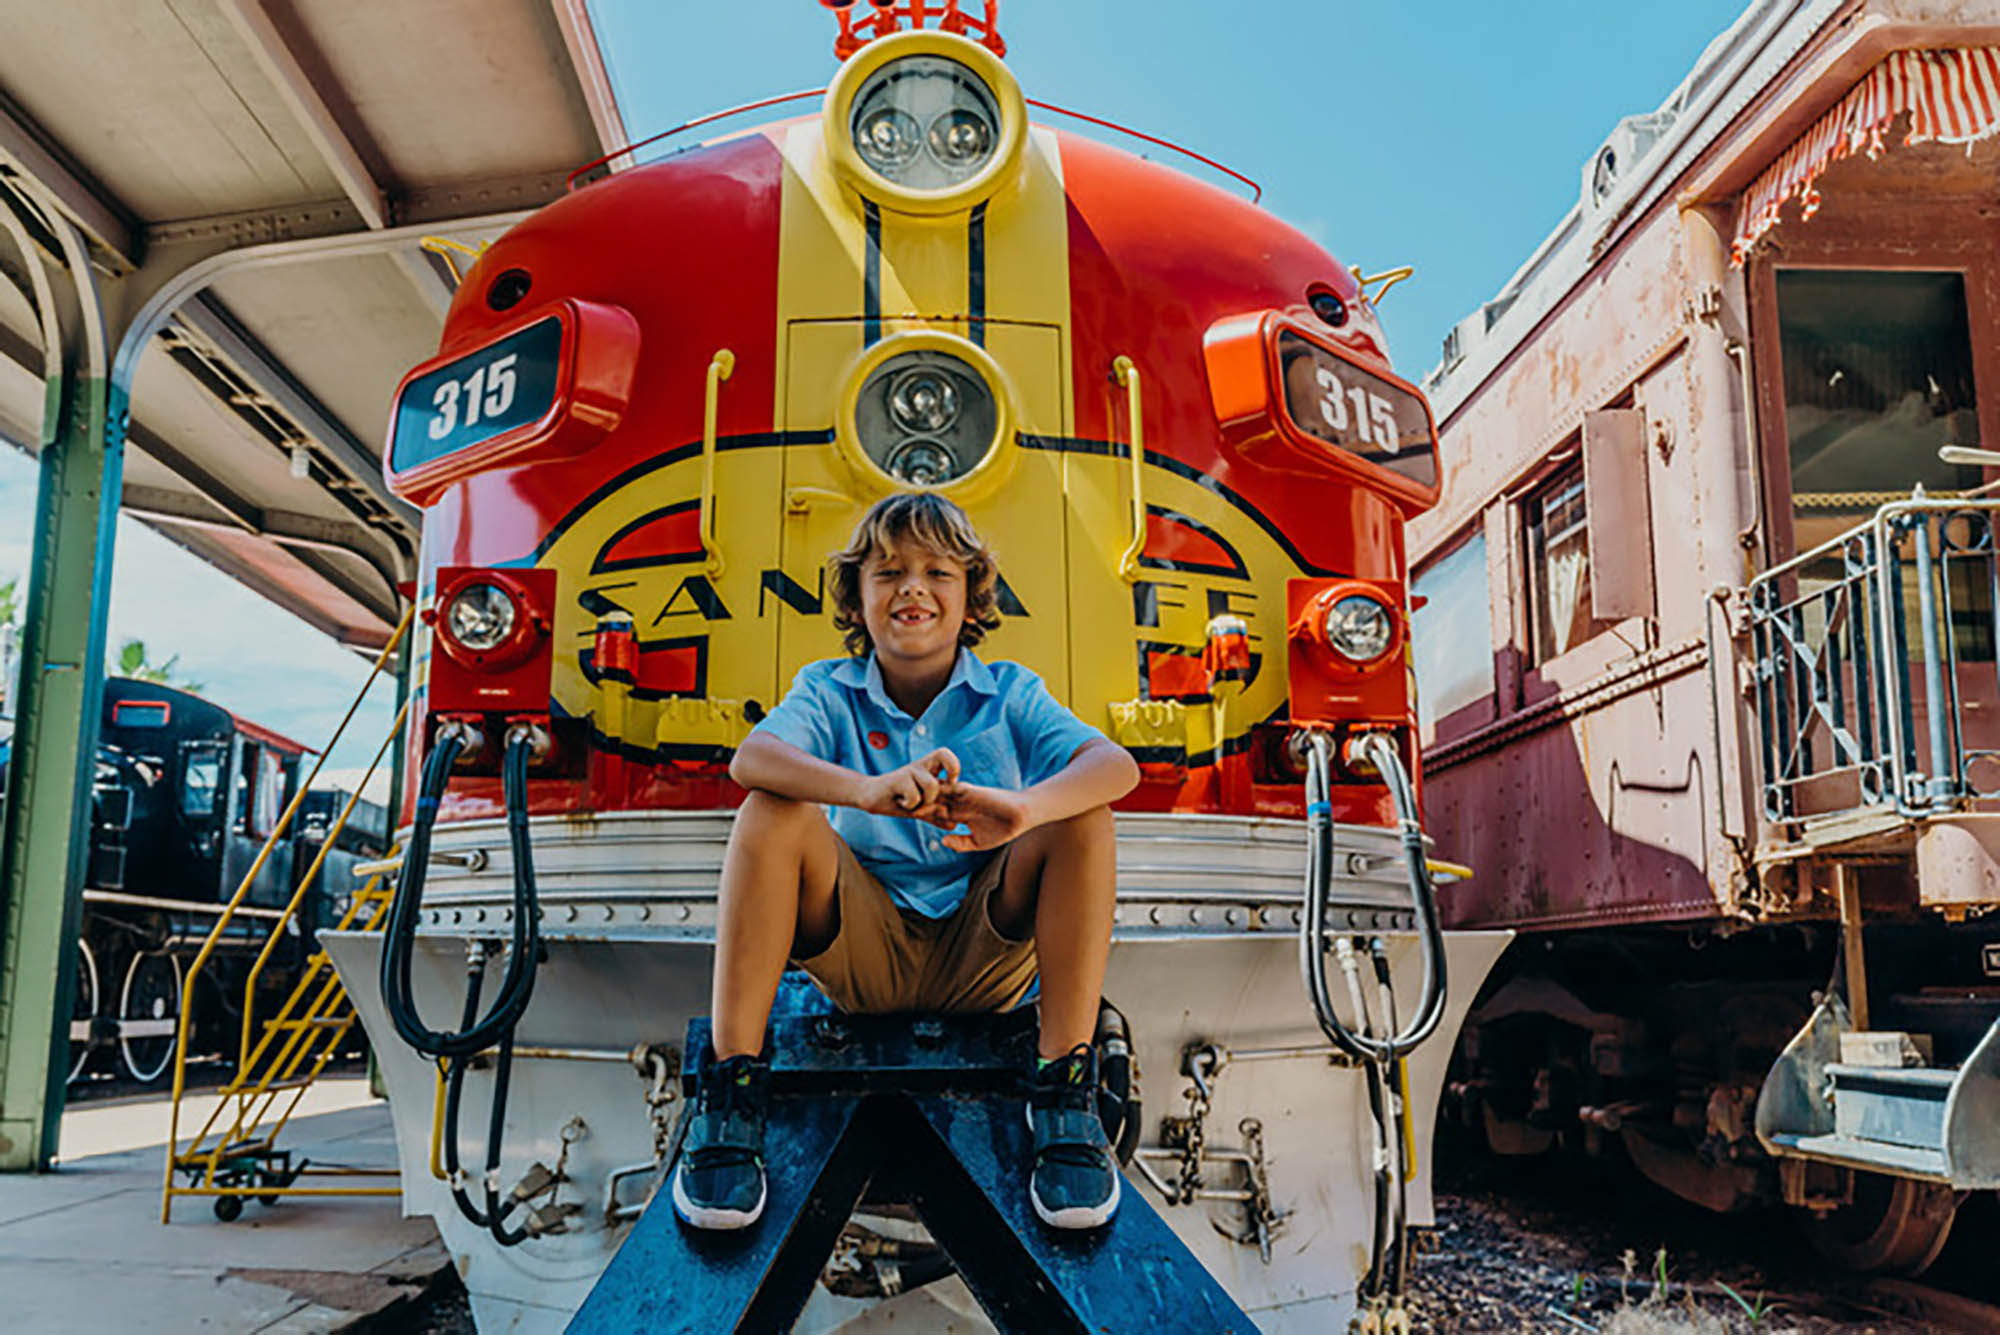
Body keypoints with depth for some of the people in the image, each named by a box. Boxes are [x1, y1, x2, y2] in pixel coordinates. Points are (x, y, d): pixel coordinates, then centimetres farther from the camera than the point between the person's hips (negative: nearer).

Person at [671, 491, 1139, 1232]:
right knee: (772, 811, -23)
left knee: (1080, 814, -21)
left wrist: (1021, 805, -41)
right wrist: (870, 791, -42)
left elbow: (1117, 764, -18)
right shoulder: (828, 691, 2)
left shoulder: (1009, 693, 1)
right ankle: (729, 1097, -21)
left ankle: (1066, 1098, -21)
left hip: (985, 957, 0)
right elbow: (751, 758, -22)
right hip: (864, 957, 0)